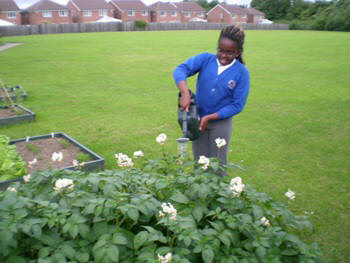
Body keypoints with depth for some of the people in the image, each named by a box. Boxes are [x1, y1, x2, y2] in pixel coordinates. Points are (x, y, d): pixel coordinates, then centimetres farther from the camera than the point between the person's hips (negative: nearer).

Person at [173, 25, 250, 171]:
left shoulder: (242, 73, -12)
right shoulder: (205, 59, -8)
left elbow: (237, 105, -12)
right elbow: (181, 69, -19)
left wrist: (210, 117, -16)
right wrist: (185, 93, -35)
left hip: (221, 122, -1)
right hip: (197, 119, 2)